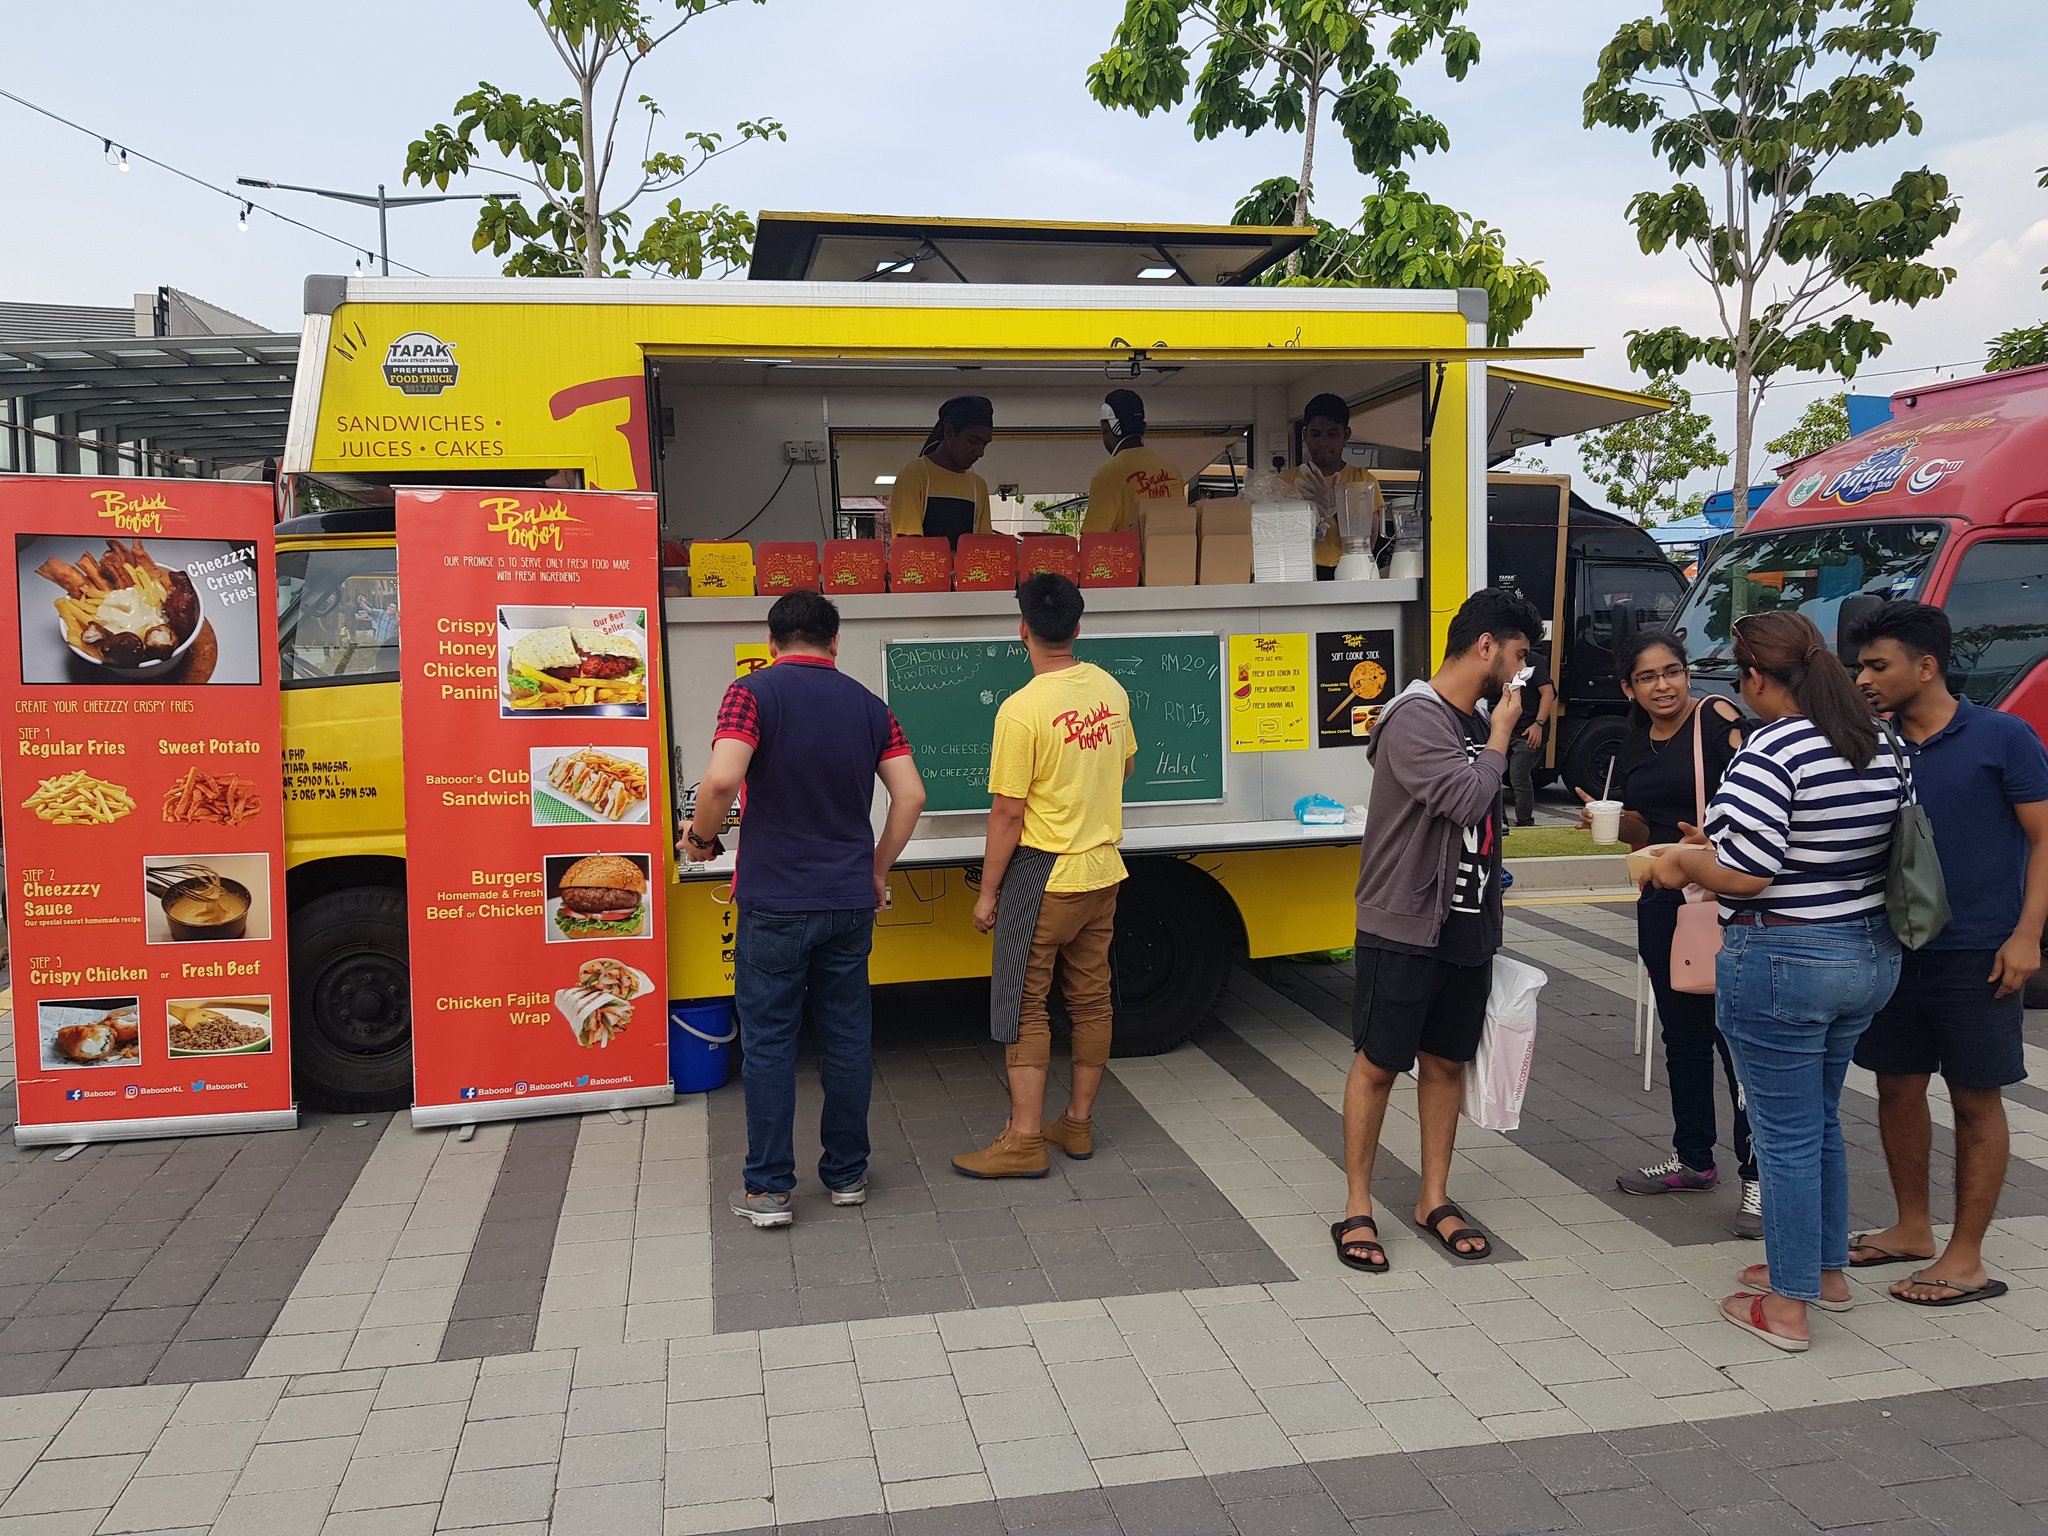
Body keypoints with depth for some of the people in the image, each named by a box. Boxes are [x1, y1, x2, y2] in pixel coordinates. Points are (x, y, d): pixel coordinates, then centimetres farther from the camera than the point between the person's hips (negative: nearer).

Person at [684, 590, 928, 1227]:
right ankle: (847, 1174, 23)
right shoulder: (868, 705, 6)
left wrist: (701, 834, -4)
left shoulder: (755, 691, -8)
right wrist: (877, 870, 11)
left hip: (774, 900, -4)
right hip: (850, 900, 4)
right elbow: (911, 794, 0)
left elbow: (722, 778, -23)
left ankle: (768, 1189, 12)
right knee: (847, 1037, 13)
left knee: (768, 1042, 5)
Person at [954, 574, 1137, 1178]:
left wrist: (988, 891, -8)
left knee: (1022, 1006, 2)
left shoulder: (1022, 709, -19)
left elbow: (1008, 814, -17)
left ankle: (1024, 1140, 5)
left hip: (1042, 875, -7)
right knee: (1090, 998, 13)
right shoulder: (1110, 690, 1)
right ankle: (1078, 1121, 24)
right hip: (1103, 870, 7)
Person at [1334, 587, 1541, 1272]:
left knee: (1446, 1062, 14)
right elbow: (1466, 800, -26)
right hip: (1403, 929, -8)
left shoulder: (1478, 721, 11)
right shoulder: (1416, 717, -15)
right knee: (1377, 1064, 2)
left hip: (1466, 930, 8)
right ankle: (1357, 1209, 14)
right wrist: (1500, 733, -10)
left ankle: (1434, 1200, 27)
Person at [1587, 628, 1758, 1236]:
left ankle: (1759, 1178, 4)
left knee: (1735, 1036, -6)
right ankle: (1693, 1159, 31)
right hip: (1663, 903, 7)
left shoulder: (1717, 718, -10)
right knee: (1683, 1036, 17)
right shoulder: (1633, 747, 12)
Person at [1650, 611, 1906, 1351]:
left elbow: (1744, 874, -24)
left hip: (1781, 963, -8)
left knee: (1786, 1137, 3)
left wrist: (1684, 861, -3)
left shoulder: (1768, 753, -20)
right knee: (1821, 1121, 23)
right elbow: (1880, 851, 14)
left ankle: (1787, 1306, 15)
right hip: (1871, 956, 8)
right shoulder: (1883, 750, 6)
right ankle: (1826, 1268, 37)